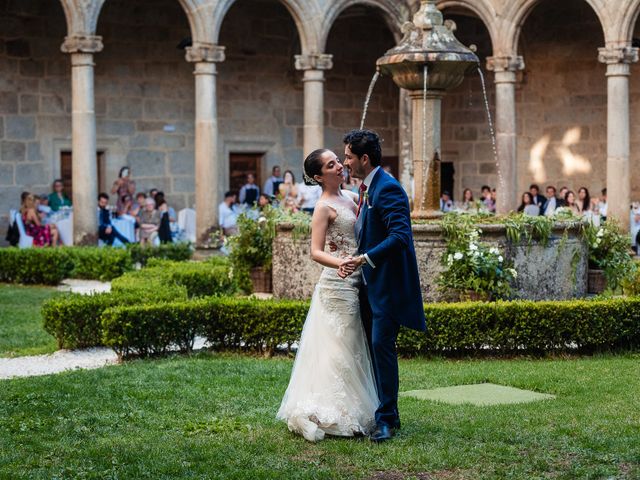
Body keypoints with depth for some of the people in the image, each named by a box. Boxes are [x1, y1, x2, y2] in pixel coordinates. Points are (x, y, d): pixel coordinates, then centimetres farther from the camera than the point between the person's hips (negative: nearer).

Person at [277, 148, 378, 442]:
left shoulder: (351, 197, 11)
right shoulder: (324, 207, -12)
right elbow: (316, 252, -18)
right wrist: (340, 263, -36)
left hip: (356, 282, 8)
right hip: (338, 284, -8)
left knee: (354, 349, 13)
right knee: (340, 349, -6)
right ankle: (336, 417, 0)